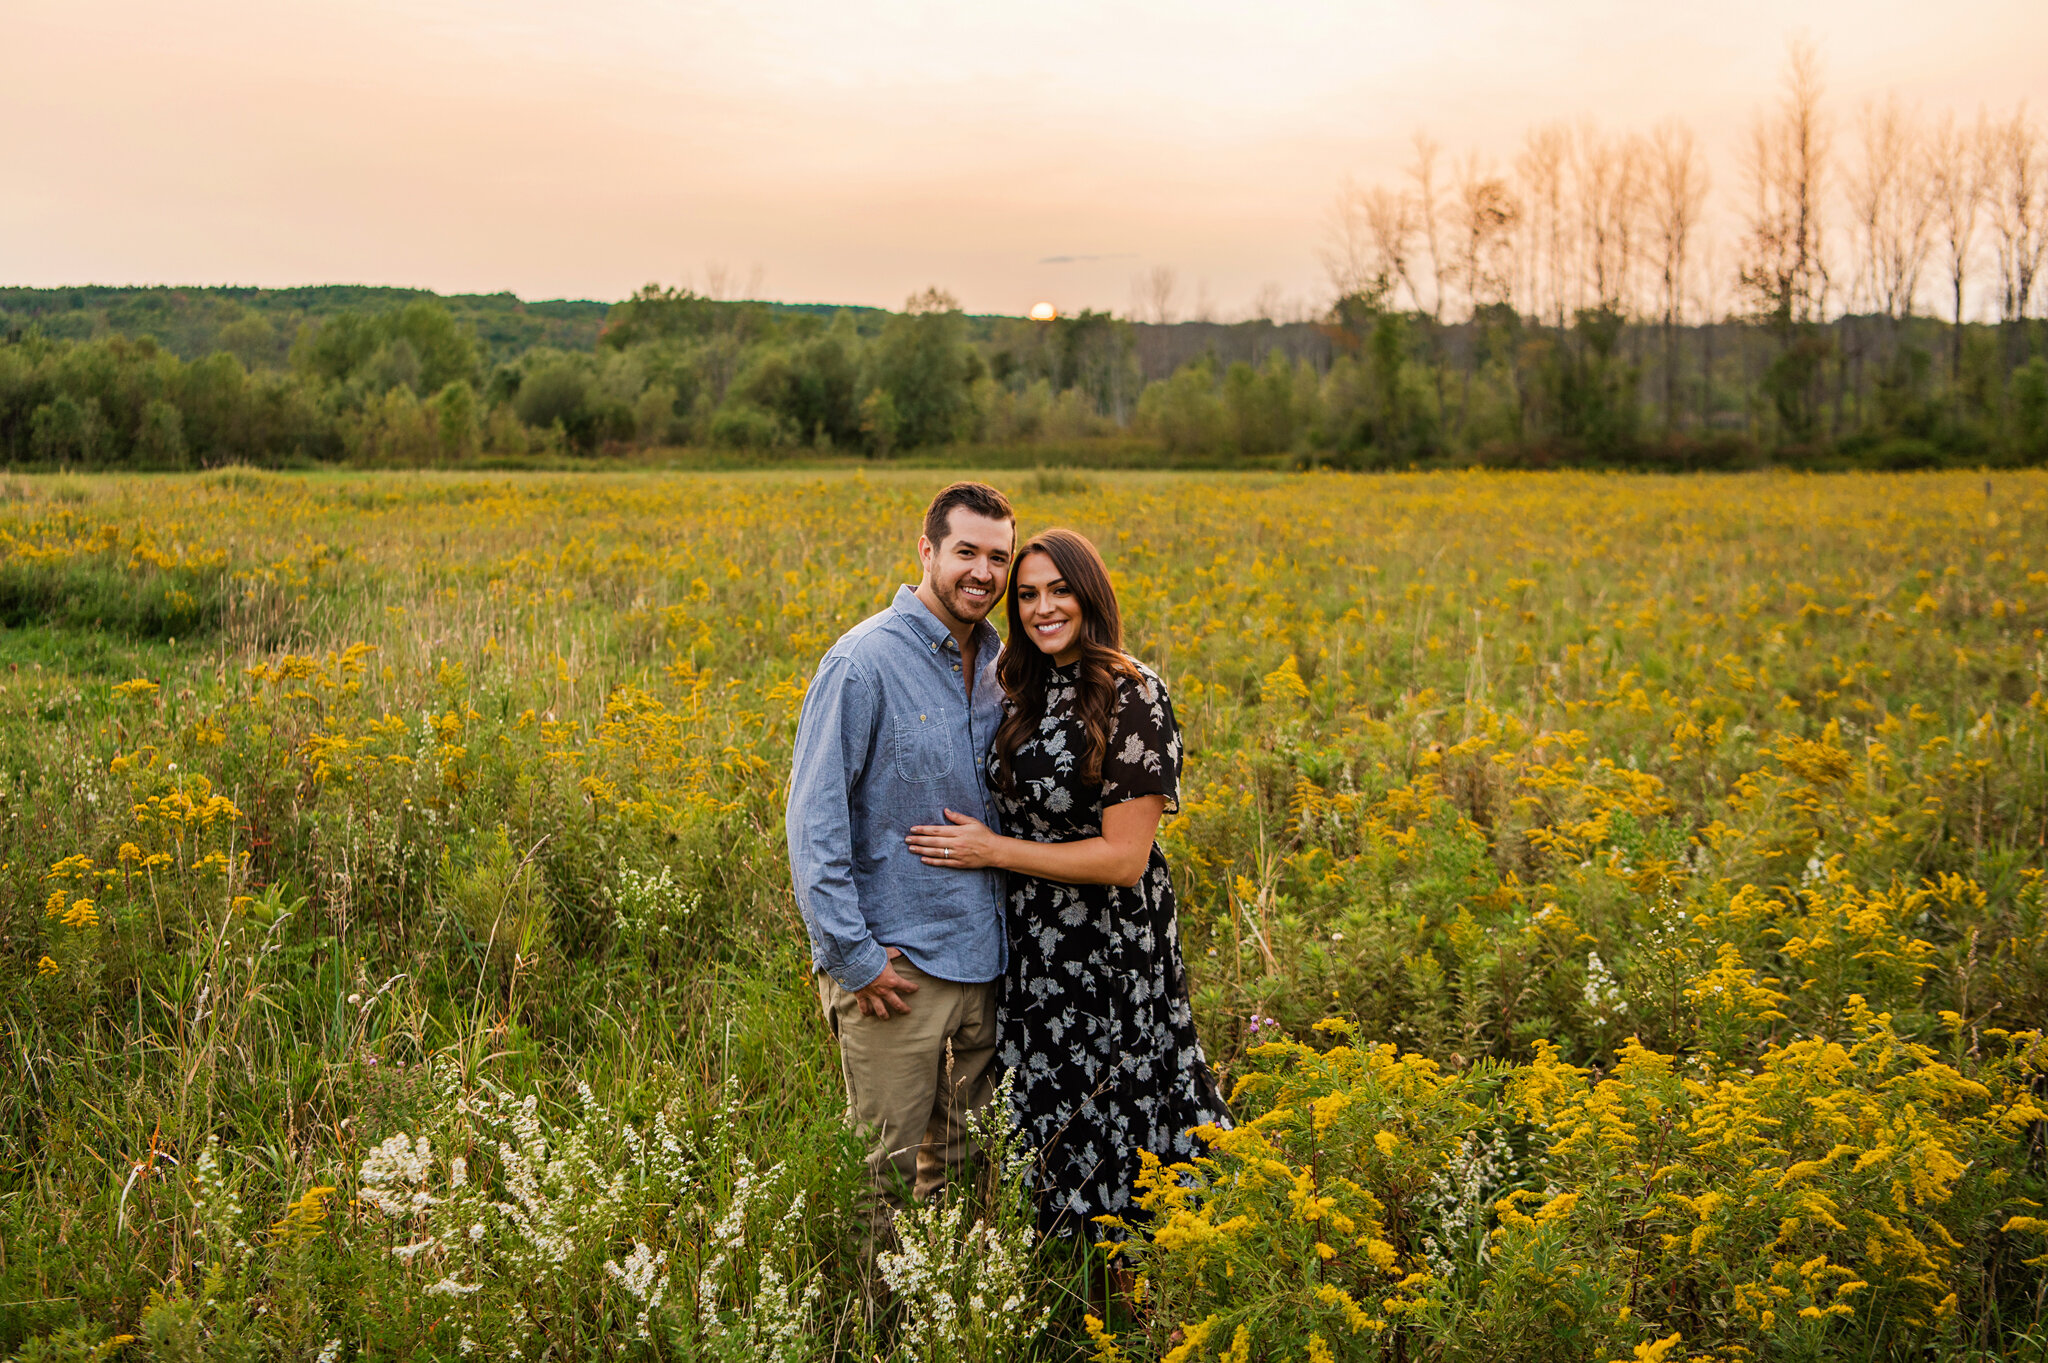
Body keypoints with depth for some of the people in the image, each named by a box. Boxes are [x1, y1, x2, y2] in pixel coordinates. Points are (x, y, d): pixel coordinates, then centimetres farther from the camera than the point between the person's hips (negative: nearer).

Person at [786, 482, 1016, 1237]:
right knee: (884, 1169, 2)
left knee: (965, 1161, 17)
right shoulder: (864, 661, -13)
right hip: (896, 965, -7)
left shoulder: (998, 664, 8)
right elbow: (814, 817, -14)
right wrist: (851, 956, -17)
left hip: (984, 956, 7)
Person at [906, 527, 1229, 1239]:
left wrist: (990, 850, -17)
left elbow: (1125, 858, -21)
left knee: (1100, 1123, 5)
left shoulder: (1132, 697, -17)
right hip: (1030, 944, 7)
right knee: (1042, 1120, 16)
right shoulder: (1023, 691, 5)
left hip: (1110, 951, -7)